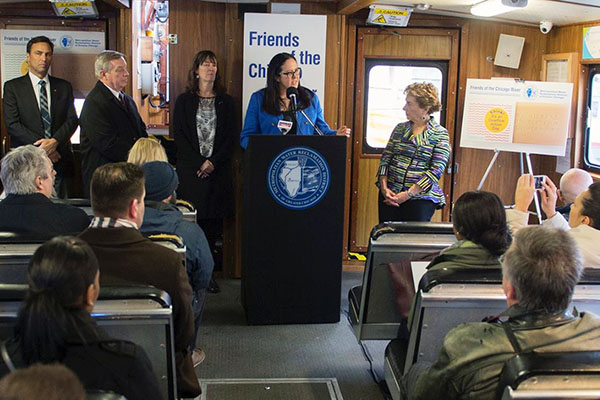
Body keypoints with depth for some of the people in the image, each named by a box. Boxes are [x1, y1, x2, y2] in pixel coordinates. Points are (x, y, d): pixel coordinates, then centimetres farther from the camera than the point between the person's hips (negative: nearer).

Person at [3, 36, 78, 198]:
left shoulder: (64, 87, 13)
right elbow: (12, 124, -3)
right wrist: (39, 146, -11)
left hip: (59, 161, 2)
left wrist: (54, 141, -13)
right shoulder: (12, 87, 6)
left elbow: (72, 119, 5)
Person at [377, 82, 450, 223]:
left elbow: (436, 171, -11)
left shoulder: (440, 134, -3)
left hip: (421, 198, -4)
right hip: (389, 196, 4)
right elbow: (385, 159, 8)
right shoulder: (400, 129, 11)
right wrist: (384, 187, -7)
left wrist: (408, 194, -16)